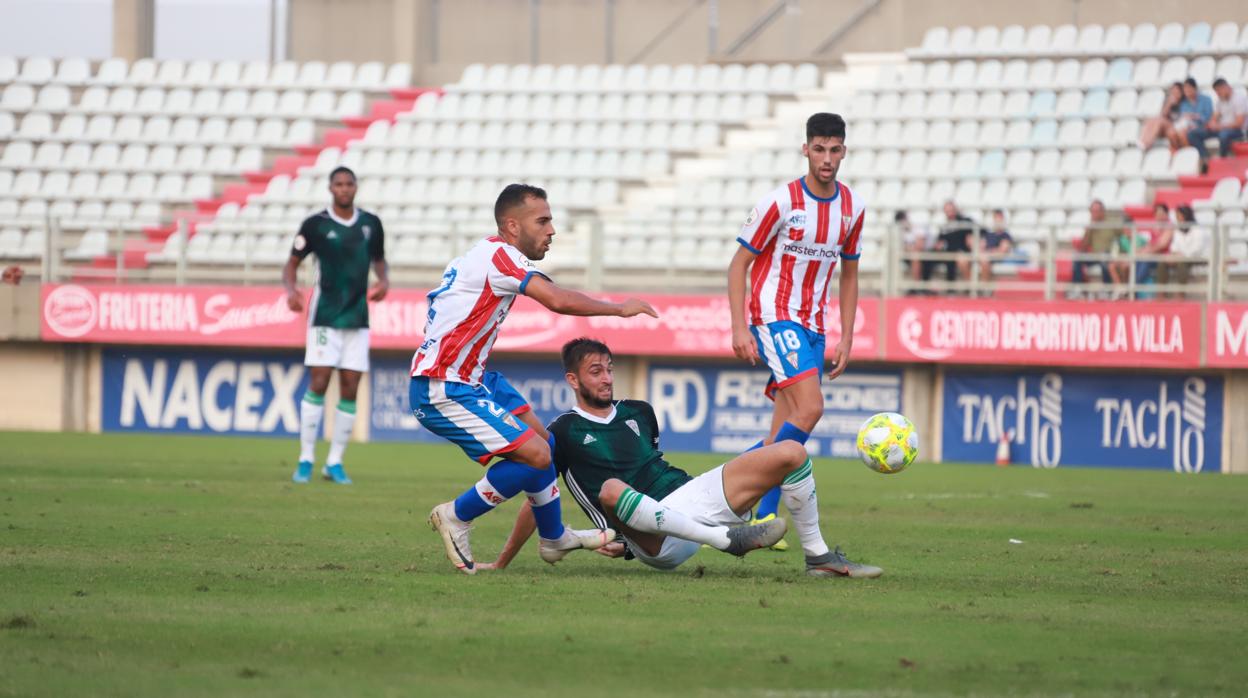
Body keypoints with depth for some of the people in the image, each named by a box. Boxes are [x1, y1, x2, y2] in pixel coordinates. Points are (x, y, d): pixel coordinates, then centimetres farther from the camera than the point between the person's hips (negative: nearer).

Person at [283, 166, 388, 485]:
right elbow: (292, 263, 3)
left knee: (350, 390, 1)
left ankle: (335, 462, 8)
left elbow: (379, 260, 20)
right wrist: (291, 289, -17)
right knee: (319, 384, -11)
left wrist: (383, 281, -1)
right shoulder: (316, 224, -4)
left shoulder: (371, 224, 6)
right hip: (325, 316, -3)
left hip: (357, 318, 3)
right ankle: (306, 460, -4)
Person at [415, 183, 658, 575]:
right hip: (443, 391, -11)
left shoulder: (485, 256, 13)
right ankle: (456, 518, -2)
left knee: (539, 436, 21)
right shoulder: (500, 255, -17)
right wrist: (619, 308, -15)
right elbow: (559, 300, -27)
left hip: (468, 377, 11)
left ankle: (554, 538, 35)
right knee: (536, 455, -17)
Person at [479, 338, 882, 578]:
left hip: (693, 495, 6)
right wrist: (500, 565, 3)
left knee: (791, 453, -6)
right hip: (656, 542, -6)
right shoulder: (565, 433, 6)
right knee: (612, 488, -43)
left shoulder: (638, 413, 22)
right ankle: (728, 539, -43)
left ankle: (819, 557, -1)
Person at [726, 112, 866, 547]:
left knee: (783, 434, 2)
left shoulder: (853, 208, 6)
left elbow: (849, 275, 17)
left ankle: (760, 516, 6)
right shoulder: (781, 202, -11)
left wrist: (846, 339, 12)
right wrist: (739, 327, -13)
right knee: (810, 408, -21)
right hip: (774, 315, -6)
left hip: (812, 324, 6)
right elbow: (738, 263, -5)